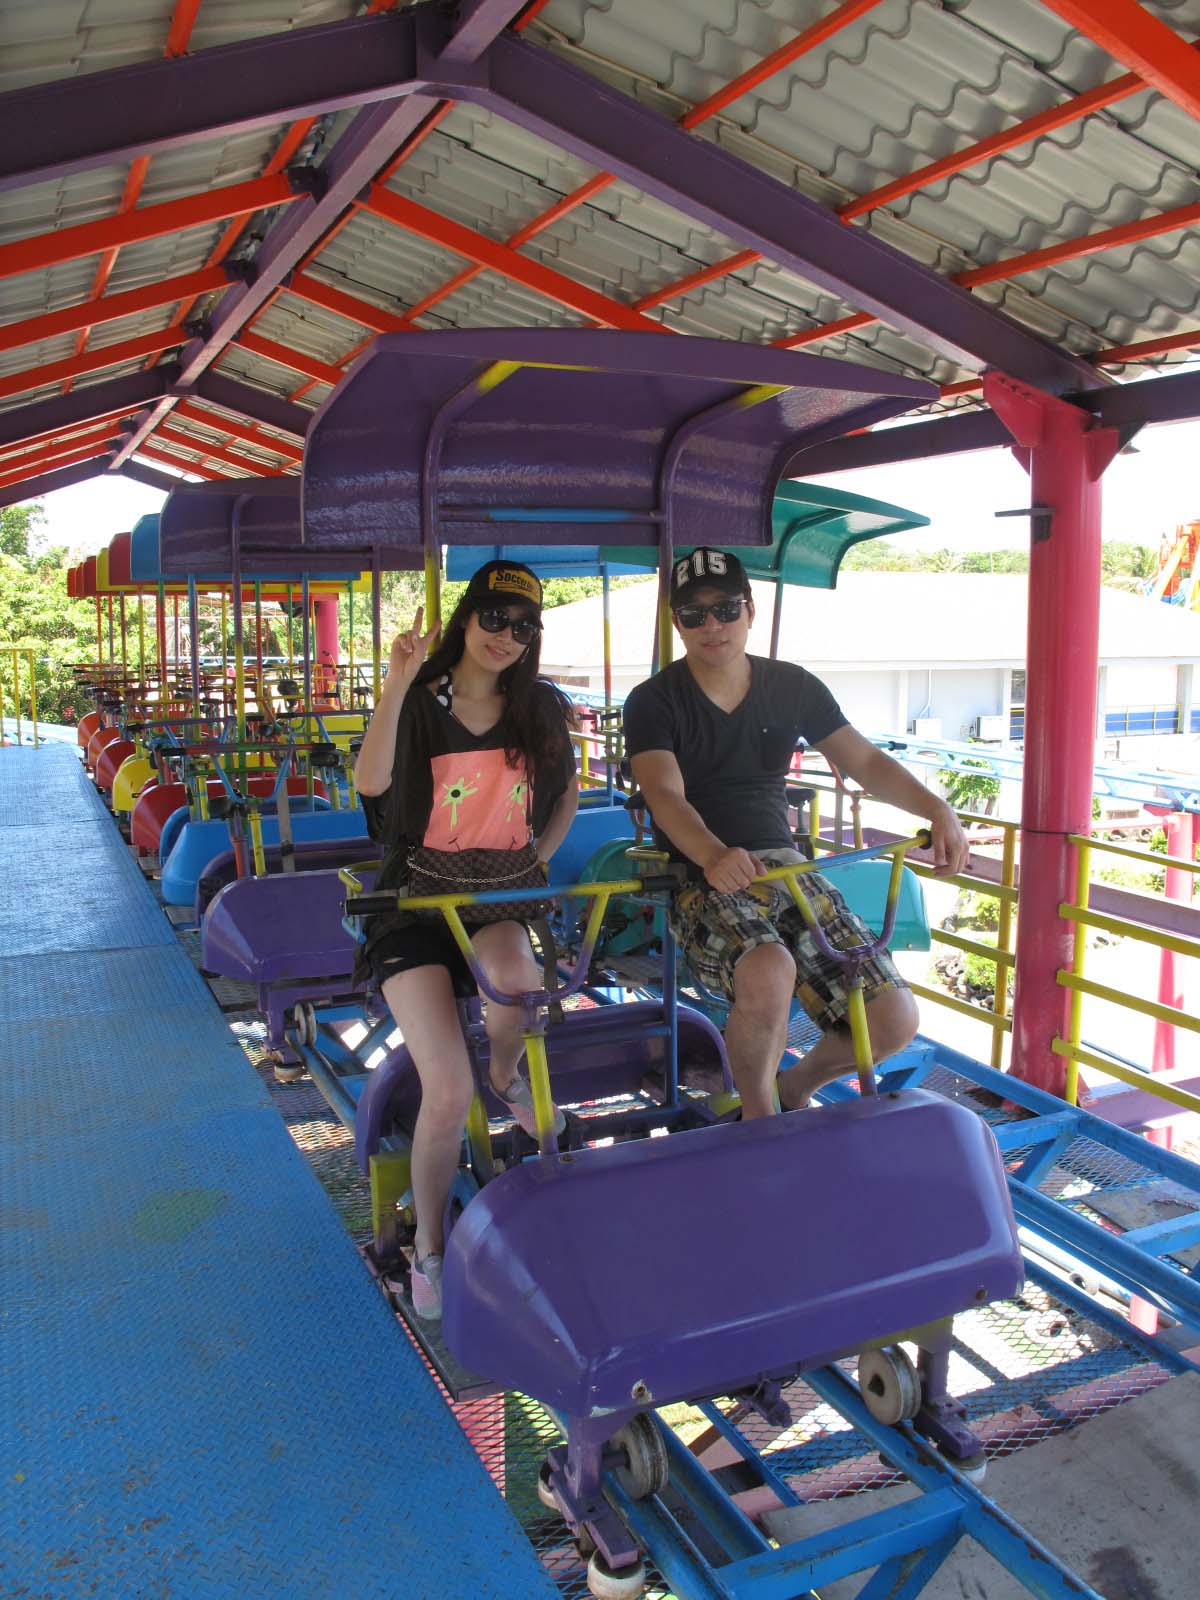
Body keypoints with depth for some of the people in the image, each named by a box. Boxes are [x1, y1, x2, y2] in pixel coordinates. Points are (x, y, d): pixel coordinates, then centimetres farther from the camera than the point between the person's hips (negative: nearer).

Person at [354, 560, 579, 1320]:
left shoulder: (543, 708, 5)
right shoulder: (419, 701, -5)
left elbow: (567, 794, 21)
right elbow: (371, 783, -24)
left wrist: (537, 861, 7)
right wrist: (398, 684, -32)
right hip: (418, 901, -2)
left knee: (516, 974, -36)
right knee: (448, 1091, -17)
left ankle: (507, 1072, 3)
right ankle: (428, 1245, 11)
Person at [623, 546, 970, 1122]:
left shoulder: (792, 687, 9)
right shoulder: (654, 701, -3)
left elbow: (865, 761, 10)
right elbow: (665, 794, -18)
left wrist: (937, 809, -8)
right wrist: (714, 856, -39)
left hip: (784, 867, 4)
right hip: (699, 878, -4)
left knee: (895, 1020, -11)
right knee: (768, 975, -37)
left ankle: (795, 1089, 21)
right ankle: (759, 1120, -7)